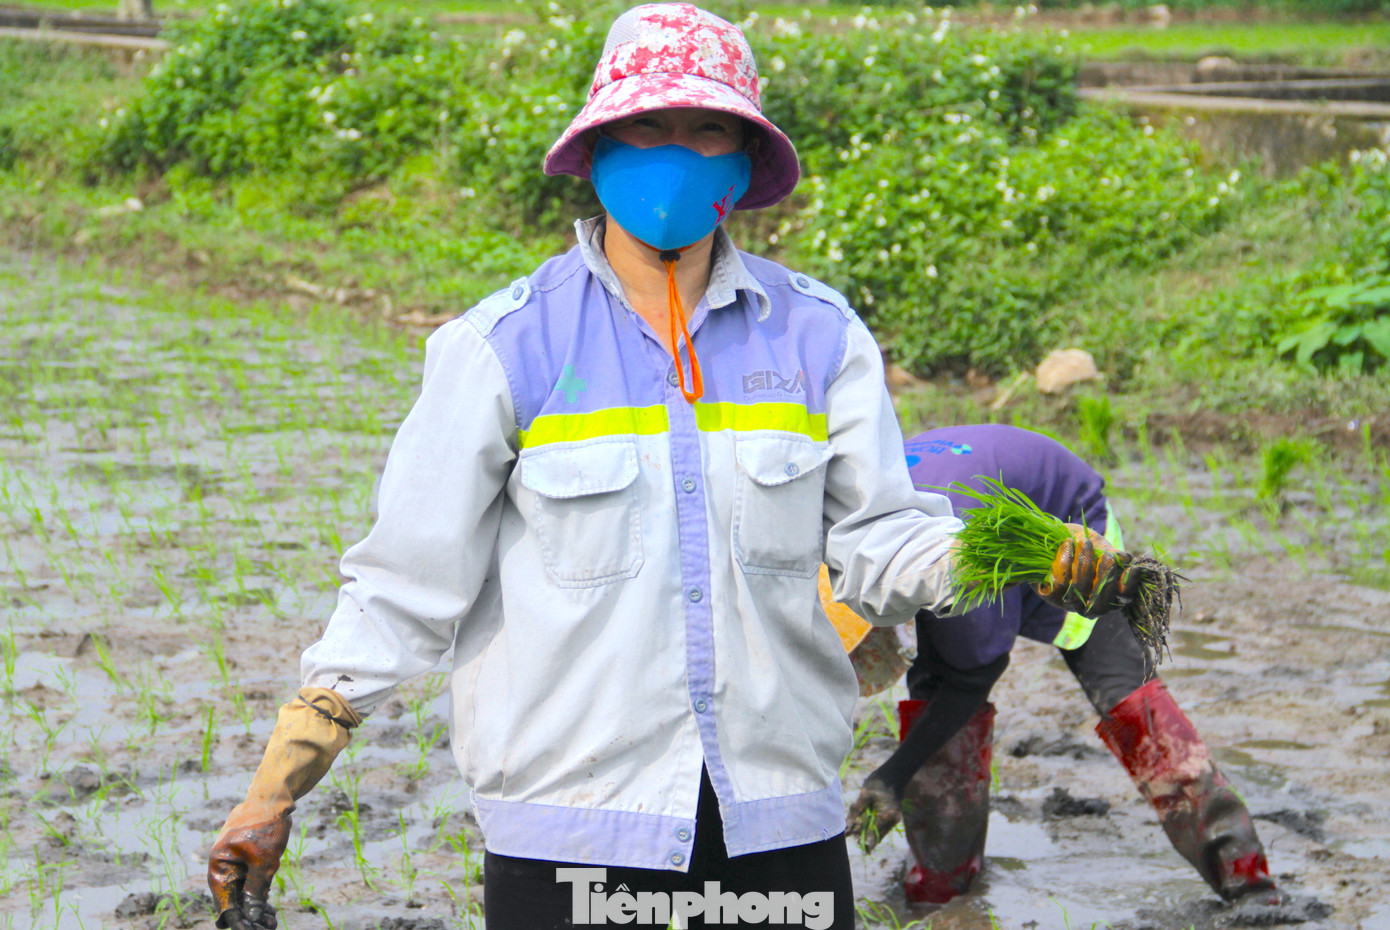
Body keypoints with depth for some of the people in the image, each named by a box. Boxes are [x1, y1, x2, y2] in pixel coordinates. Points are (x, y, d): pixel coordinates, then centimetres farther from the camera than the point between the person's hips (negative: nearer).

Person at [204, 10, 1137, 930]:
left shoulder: (818, 335, 2)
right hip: (568, 816, -2)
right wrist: (273, 793, -7)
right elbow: (403, 585, -3)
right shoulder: (507, 345, -4)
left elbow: (879, 540, 1)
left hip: (781, 815, 2)